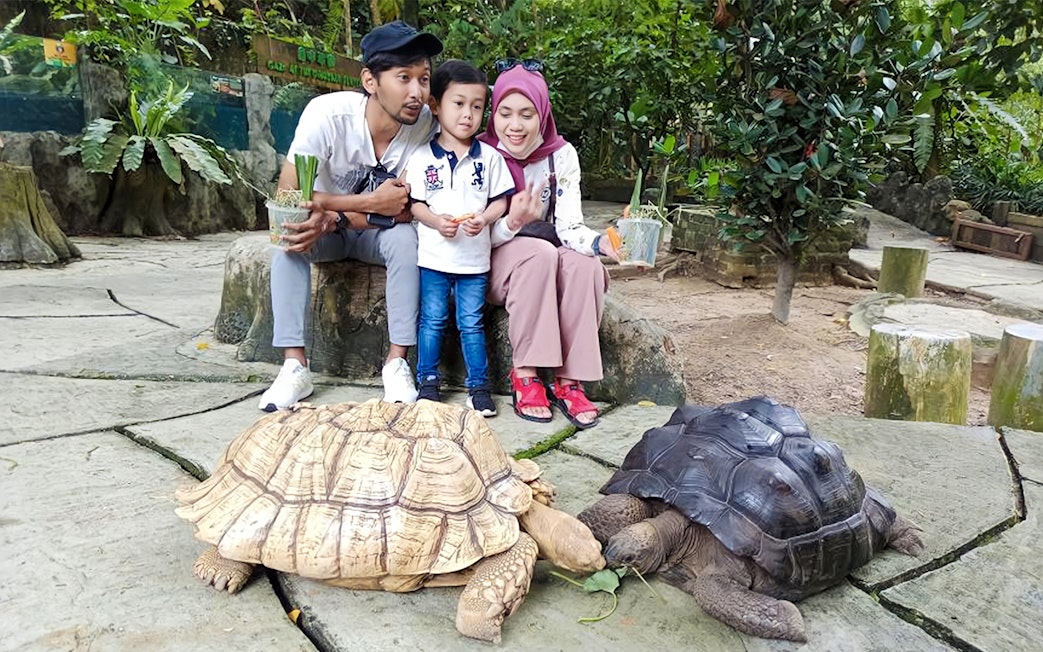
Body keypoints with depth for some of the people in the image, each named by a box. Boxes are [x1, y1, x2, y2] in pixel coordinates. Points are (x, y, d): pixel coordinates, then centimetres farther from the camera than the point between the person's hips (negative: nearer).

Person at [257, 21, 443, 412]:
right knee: (288, 236, -30)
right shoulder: (327, 114, -27)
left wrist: (335, 218, -35)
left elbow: (408, 209, -22)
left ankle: (397, 362, -21)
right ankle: (295, 365, -23)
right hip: (326, 226, 0)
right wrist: (372, 201, -33)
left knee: (406, 238, -30)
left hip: (379, 231, 1)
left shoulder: (425, 125, -23)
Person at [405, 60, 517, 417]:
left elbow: (500, 199, 5)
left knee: (471, 323, 6)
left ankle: (478, 385, 17)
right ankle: (428, 382, 21)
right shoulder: (422, 157, 0)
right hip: (433, 256, 0)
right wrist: (436, 221, -18)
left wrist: (484, 218, -15)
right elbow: (415, 204, 1)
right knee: (432, 320, 9)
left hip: (475, 258, 0)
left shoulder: (489, 157, 3)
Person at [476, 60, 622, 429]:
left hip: (547, 259, 3)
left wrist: (600, 242, -35)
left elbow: (569, 226, -13)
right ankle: (525, 377, -26)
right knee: (540, 253, -33)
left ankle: (567, 382, -21)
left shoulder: (562, 155, -4)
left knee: (586, 265, -28)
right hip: (490, 263, -3)